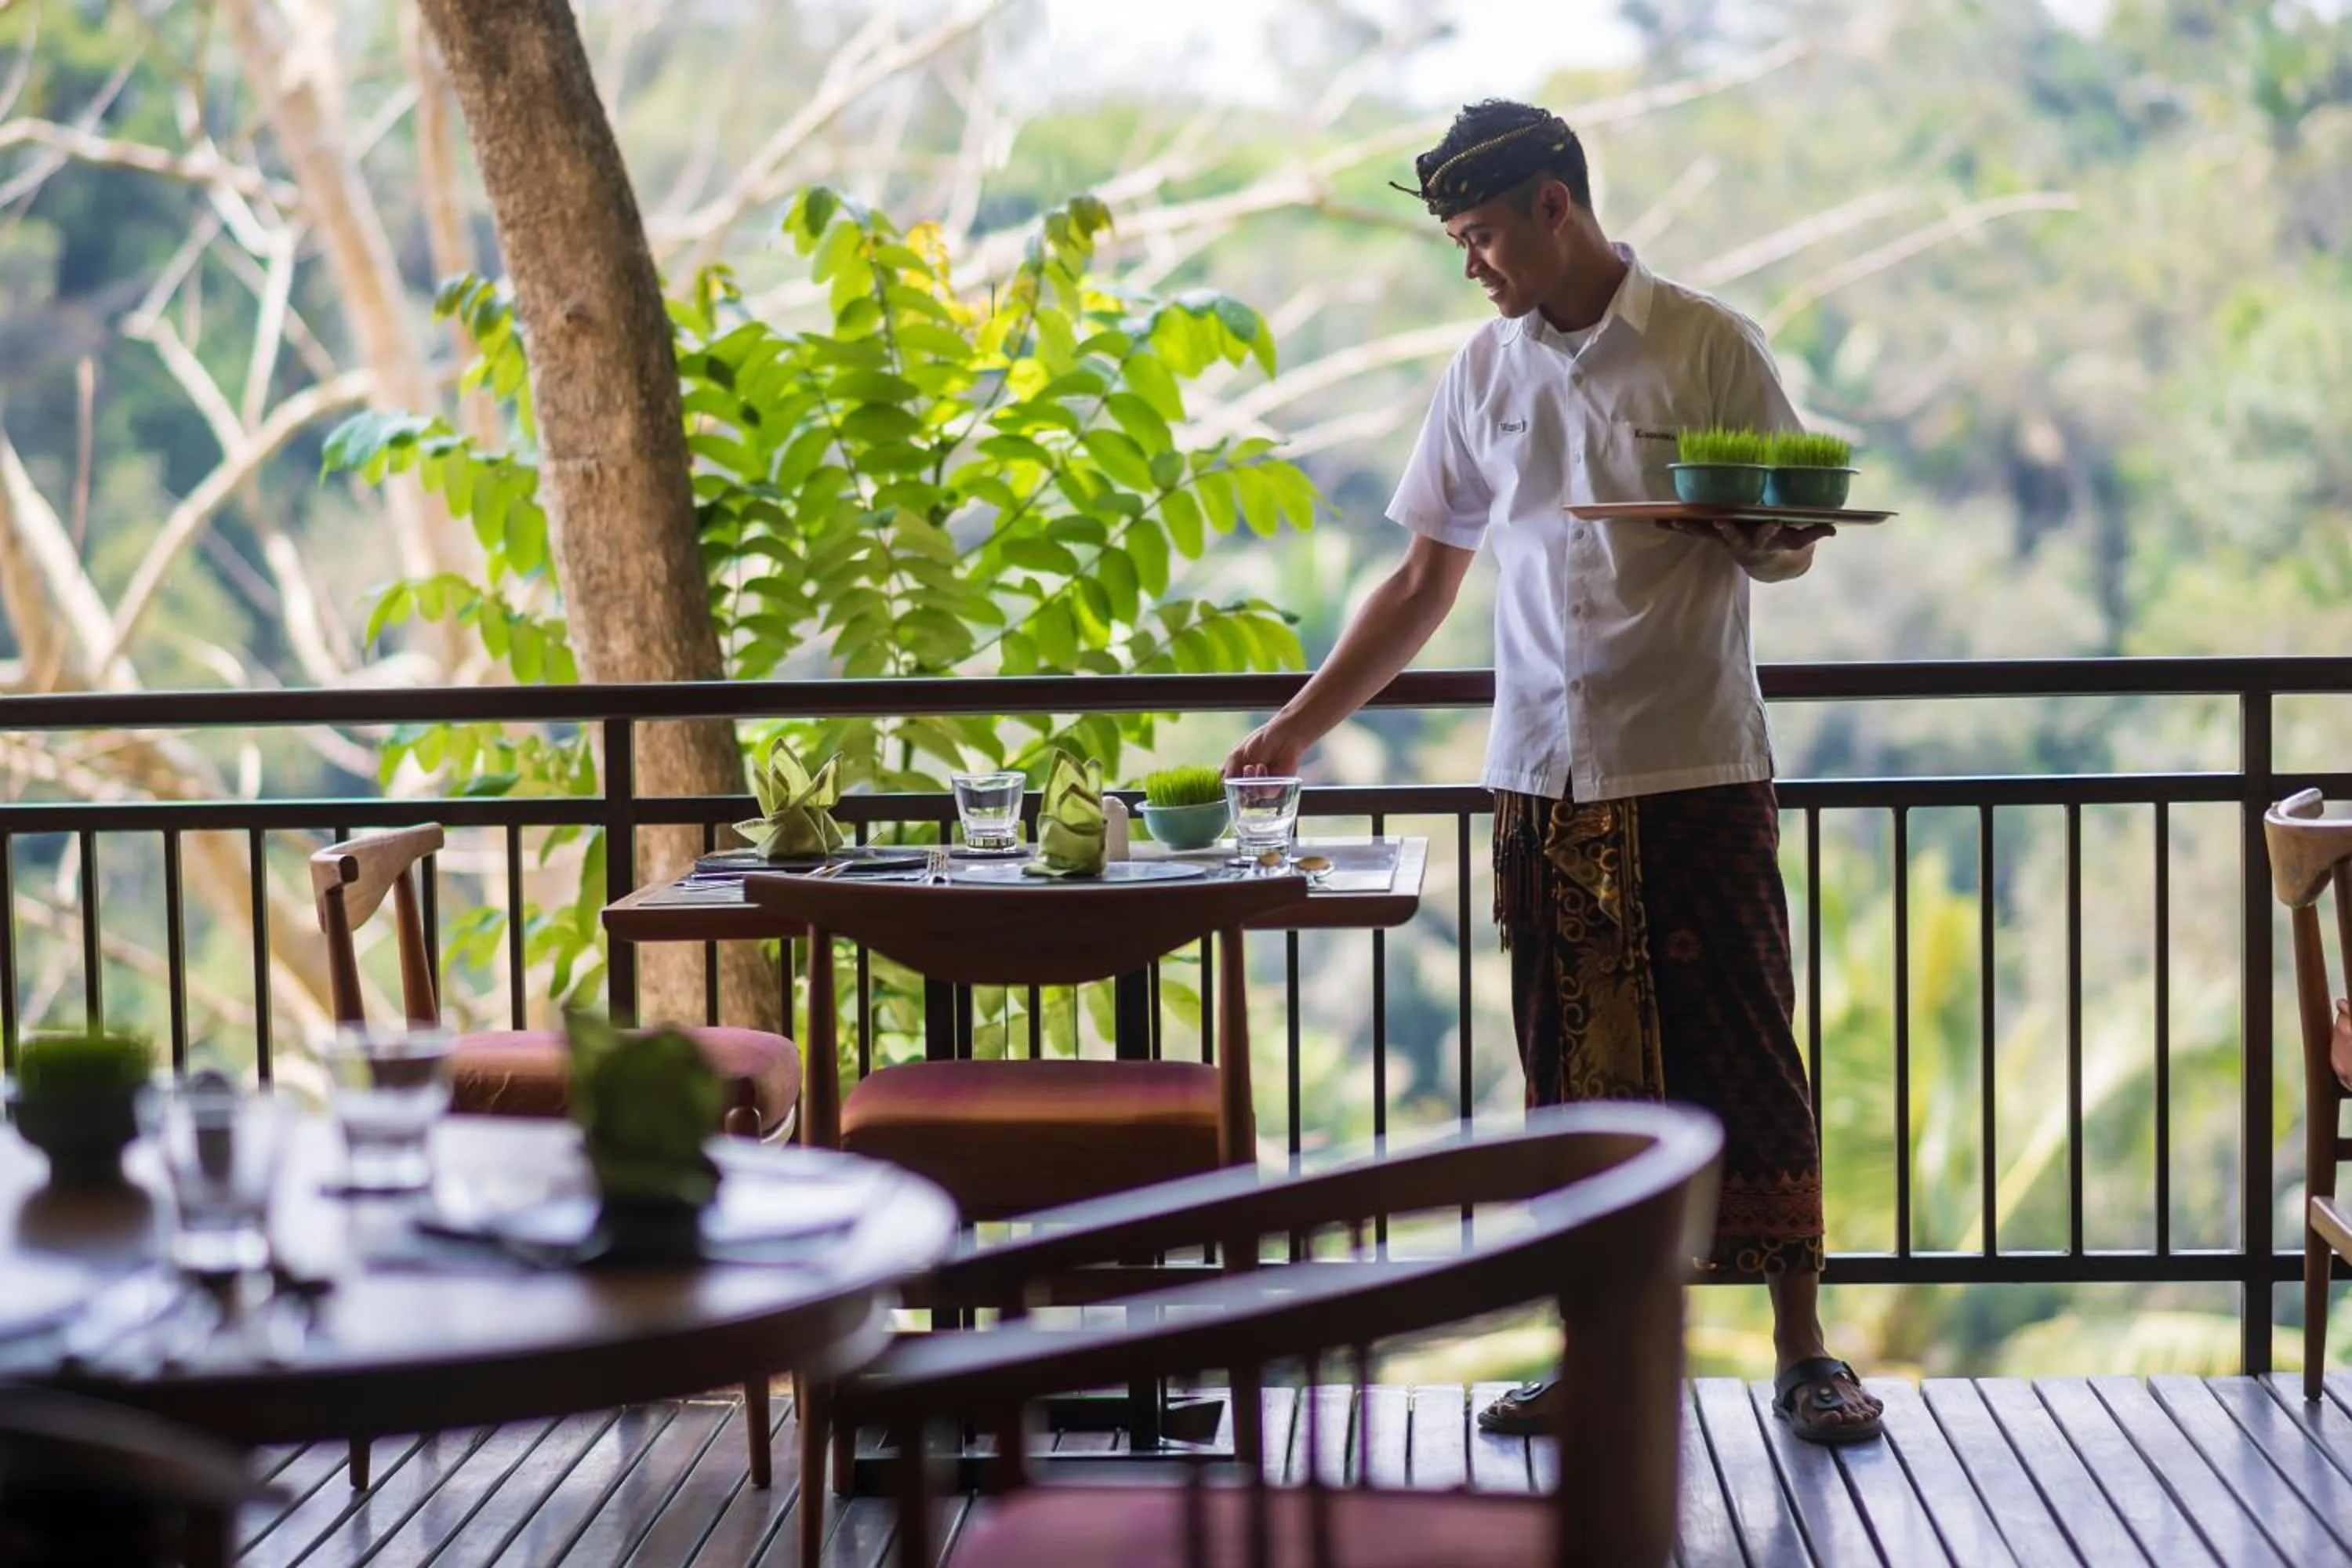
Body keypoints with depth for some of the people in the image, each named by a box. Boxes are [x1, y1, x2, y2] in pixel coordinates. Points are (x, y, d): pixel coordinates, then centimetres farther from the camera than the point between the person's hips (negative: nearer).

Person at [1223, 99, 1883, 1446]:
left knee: (1744, 1053, -2)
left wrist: (1736, 531, -22)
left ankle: (1804, 1351, 7)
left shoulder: (1709, 346, -2)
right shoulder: (1486, 373, 11)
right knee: (1574, 1070, 5)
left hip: (1697, 767, -4)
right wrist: (1297, 729, 11)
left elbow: (1794, 543, 2)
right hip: (1546, 778, 4)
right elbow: (1424, 581, 16)